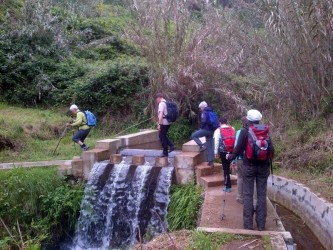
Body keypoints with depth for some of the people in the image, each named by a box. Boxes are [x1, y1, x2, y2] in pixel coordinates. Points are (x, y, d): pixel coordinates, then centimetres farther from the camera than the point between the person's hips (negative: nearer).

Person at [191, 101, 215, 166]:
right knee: (210, 147, 9)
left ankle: (202, 146, -9)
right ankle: (211, 162, 8)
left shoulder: (204, 112, -7)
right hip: (211, 131, 8)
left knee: (193, 135, 5)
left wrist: (201, 127, -7)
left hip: (206, 129, -8)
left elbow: (204, 121, -21)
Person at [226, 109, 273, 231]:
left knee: (248, 195, 5)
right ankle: (261, 224, 11)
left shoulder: (244, 131, -6)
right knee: (262, 195, 7)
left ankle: (248, 223, 7)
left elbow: (239, 149, -4)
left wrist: (230, 156, 15)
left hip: (249, 166, -2)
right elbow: (271, 149, 7)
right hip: (263, 166, 3)